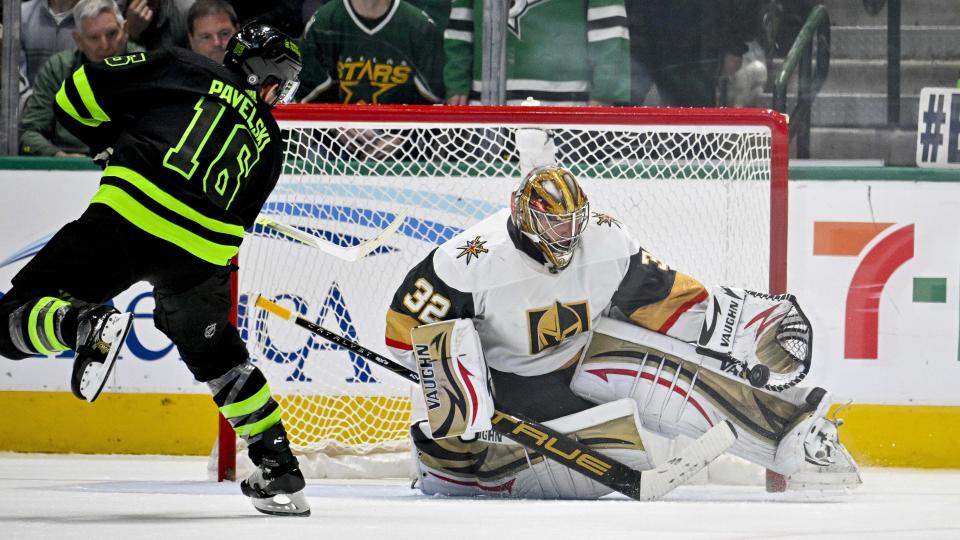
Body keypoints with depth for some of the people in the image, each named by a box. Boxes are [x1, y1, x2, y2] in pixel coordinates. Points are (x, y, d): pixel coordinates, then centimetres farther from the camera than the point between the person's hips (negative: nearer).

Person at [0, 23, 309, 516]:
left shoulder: (182, 69, 17)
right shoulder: (268, 142, 24)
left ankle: (85, 325, -29)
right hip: (203, 253, 3)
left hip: (128, 218, -3)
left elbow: (79, 93, 14)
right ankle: (279, 473, 24)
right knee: (219, 358, 28)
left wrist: (112, 144, 32)